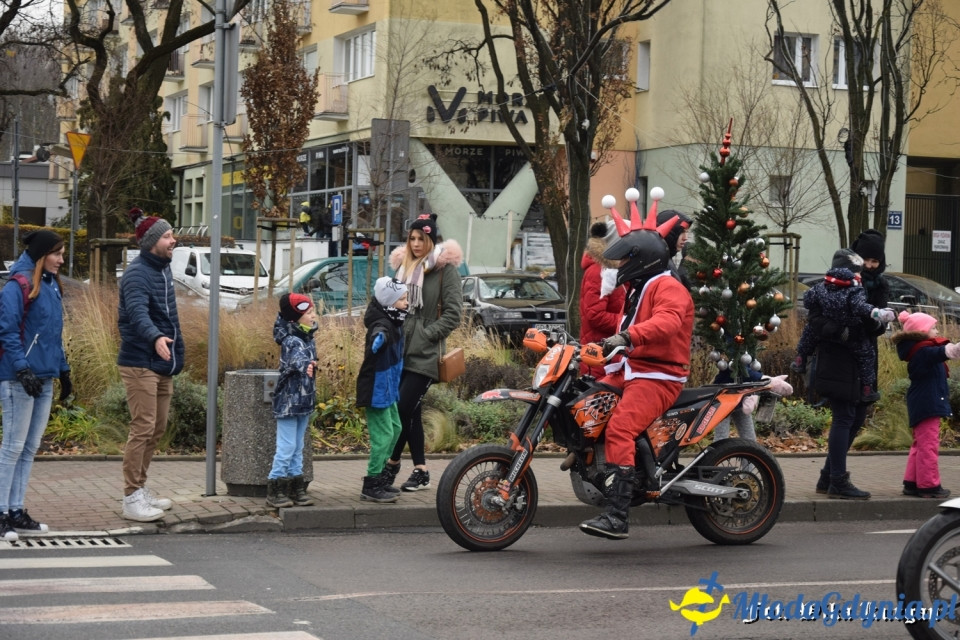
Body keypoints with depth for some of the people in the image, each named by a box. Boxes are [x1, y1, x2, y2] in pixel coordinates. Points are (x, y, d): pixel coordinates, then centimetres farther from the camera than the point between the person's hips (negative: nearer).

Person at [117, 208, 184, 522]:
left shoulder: (163, 270, 14)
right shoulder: (137, 273, -15)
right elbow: (137, 313, -32)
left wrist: (178, 355, 19)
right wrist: (155, 337, -49)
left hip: (164, 364, 9)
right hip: (140, 363, -9)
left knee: (157, 429, 14)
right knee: (143, 429, -9)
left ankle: (141, 488, 24)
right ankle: (132, 498, -4)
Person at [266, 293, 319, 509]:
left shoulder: (308, 337, 8)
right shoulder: (292, 341, -19)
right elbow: (296, 358, -42)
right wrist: (305, 366, -62)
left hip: (304, 402, 9)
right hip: (289, 401, -9)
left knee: (298, 448, 13)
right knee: (286, 447, -5)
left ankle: (296, 488, 20)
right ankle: (275, 491, 2)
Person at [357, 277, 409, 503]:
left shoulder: (393, 323, 6)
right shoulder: (382, 326, -24)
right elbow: (374, 347, -49)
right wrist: (378, 340, -69)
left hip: (388, 389, 11)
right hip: (377, 390, -11)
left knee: (395, 429, 18)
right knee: (383, 435, -8)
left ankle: (380, 477, 29)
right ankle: (371, 486, -2)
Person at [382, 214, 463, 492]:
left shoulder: (445, 268, -4)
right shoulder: (404, 265, 15)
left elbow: (453, 313, -8)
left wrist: (427, 333, -13)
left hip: (425, 353, -6)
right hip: (401, 349, 6)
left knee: (404, 409, -10)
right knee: (411, 412, 8)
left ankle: (392, 463, 1)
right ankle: (421, 471, 16)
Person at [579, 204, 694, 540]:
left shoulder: (668, 288, -10)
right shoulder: (639, 289, 25)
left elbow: (668, 322, -32)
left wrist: (628, 336, -45)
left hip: (658, 377, -11)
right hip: (629, 371, 11)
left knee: (619, 428, -29)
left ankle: (617, 516, -36)